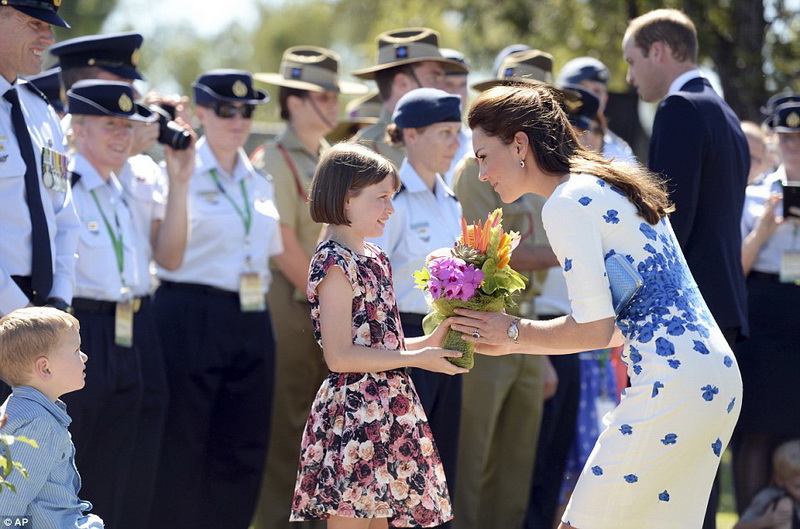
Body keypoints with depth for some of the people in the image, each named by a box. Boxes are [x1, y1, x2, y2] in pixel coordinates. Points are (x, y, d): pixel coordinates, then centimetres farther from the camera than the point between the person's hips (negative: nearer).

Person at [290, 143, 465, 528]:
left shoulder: (374, 257, 16)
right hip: (353, 414, -9)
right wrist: (416, 358, -14)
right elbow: (340, 356, -17)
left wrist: (430, 342, 7)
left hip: (387, 411, 9)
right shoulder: (334, 264, -12)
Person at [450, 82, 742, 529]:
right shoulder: (606, 187, 19)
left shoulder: (567, 204, -10)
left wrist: (515, 333, -1)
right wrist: (514, 342, 17)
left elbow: (594, 328, -15)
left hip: (670, 386, -10)